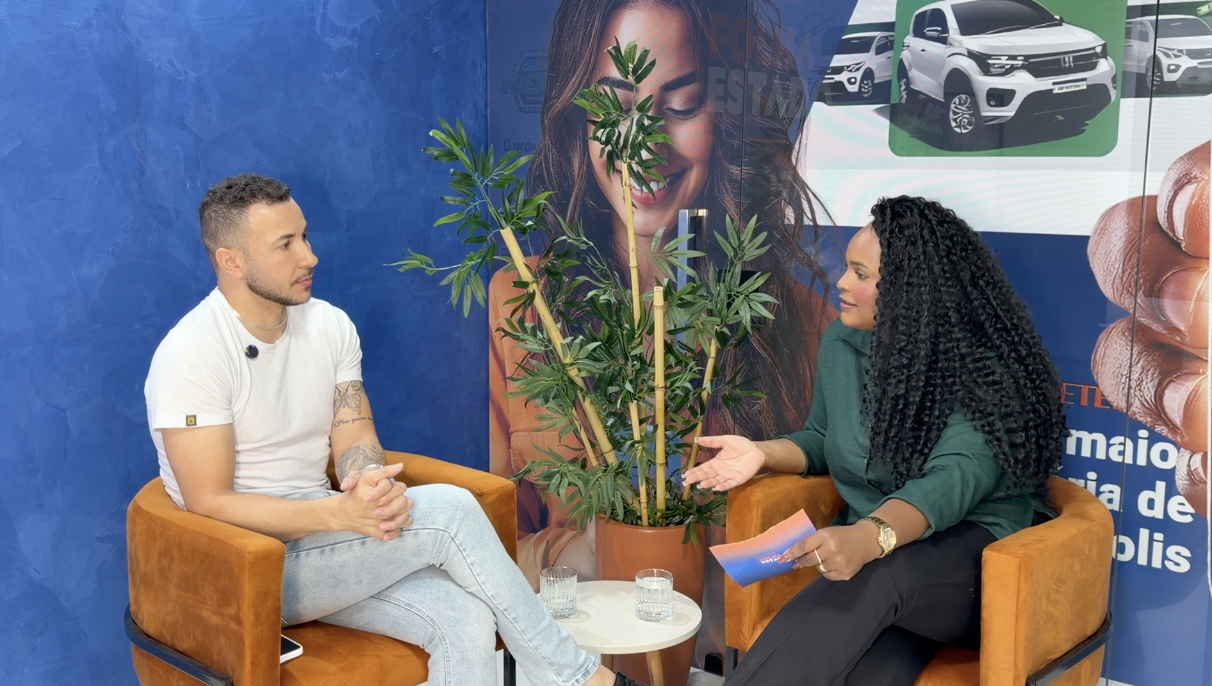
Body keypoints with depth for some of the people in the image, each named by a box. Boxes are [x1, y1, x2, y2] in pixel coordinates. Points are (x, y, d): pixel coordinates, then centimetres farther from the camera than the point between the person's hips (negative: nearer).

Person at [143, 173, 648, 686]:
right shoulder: (191, 355, -16)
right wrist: (339, 512, -30)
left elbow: (355, 441, 2)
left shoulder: (330, 325, 4)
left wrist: (371, 485, -23)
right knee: (449, 510, -24)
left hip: (320, 538, 6)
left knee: (465, 619, -22)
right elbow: (209, 504, -18)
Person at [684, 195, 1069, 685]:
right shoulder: (841, 342, 6)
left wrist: (870, 538, -47)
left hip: (982, 551, -4)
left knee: (877, 575, -40)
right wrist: (764, 453, -2)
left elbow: (957, 477, -28)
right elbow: (822, 440, 21)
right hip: (875, 548, 4)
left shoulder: (982, 366, -14)